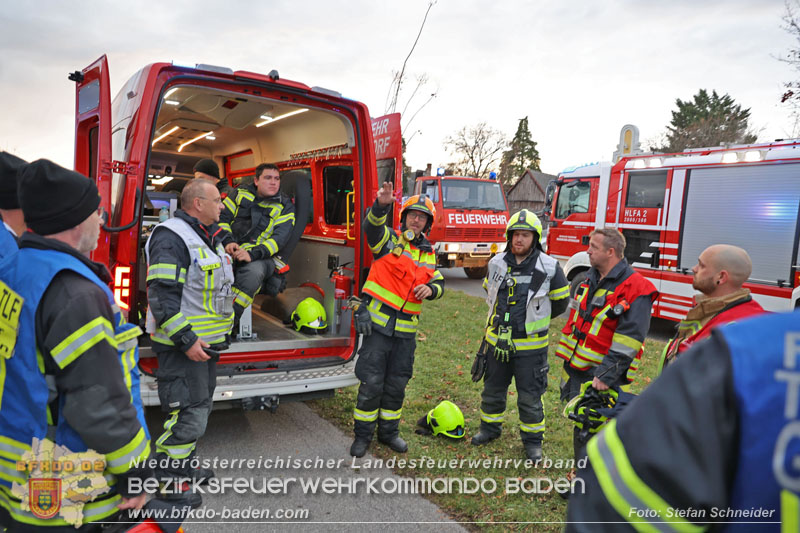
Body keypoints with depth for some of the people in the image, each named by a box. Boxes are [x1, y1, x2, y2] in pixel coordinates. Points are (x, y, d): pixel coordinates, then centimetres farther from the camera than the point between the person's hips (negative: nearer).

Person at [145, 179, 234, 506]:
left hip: (207, 342, 10)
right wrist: (186, 340, -25)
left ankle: (185, 466, 36)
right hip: (183, 344, -10)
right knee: (188, 415, -5)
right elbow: (162, 296, -24)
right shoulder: (170, 237, -17)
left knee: (201, 405, 20)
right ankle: (167, 481, 12)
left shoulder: (209, 238, 14)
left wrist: (218, 334, 22)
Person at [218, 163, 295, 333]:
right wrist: (228, 241, -10)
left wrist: (252, 254, -21)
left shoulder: (285, 206, 5)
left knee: (254, 271, -38)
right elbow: (222, 218, 11)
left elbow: (279, 238, -7)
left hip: (261, 257, -2)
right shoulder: (240, 194, 14)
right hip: (230, 250, 3)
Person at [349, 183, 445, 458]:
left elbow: (439, 283, 13)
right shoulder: (389, 240, -2)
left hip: (406, 329, 5)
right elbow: (372, 225, -23)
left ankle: (388, 431, 31)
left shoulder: (429, 254, 14)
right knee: (372, 382, 0)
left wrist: (430, 289, -12)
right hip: (378, 322, -5)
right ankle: (362, 435, 17)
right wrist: (382, 204, -45)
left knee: (397, 384, 14)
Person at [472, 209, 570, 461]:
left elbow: (560, 302, 2)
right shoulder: (496, 263, -2)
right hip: (497, 341, 4)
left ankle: (532, 439, 27)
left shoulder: (549, 267, -13)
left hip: (530, 345, -3)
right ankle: (490, 427, 40)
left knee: (530, 398, 8)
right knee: (492, 390, 19)